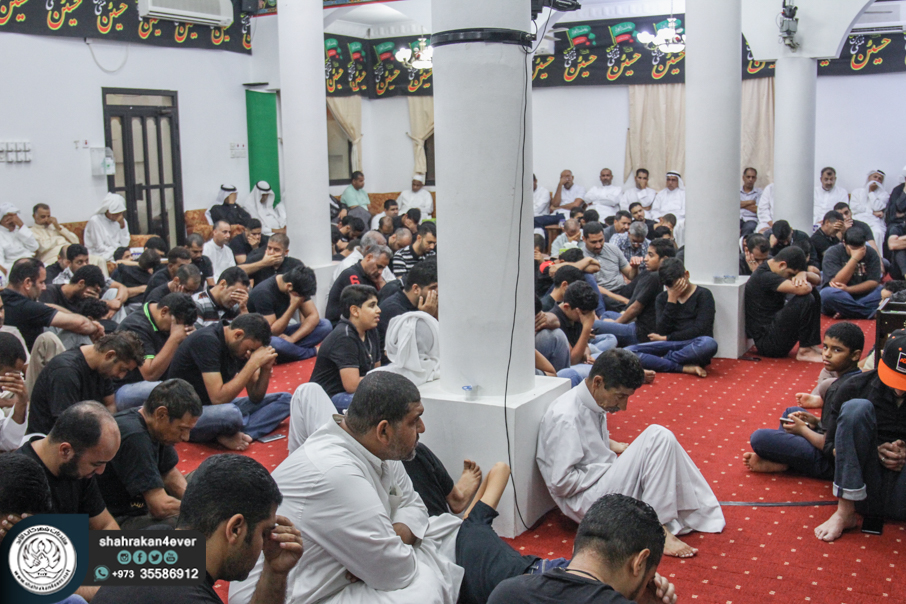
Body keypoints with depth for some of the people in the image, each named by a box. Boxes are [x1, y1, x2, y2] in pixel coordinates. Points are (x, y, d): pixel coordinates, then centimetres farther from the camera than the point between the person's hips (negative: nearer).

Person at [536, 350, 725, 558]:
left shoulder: (593, 402, 6)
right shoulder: (565, 417, -22)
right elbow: (561, 483, -24)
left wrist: (614, 446, 6)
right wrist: (611, 465, -15)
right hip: (585, 503, -10)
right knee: (659, 437, -19)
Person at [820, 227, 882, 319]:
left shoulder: (871, 253, 1)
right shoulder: (832, 253, -8)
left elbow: (874, 282, -7)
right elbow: (837, 283, -18)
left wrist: (848, 289, -22)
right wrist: (854, 259, -23)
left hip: (862, 296, 3)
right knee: (828, 294, -36)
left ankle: (845, 312, -26)